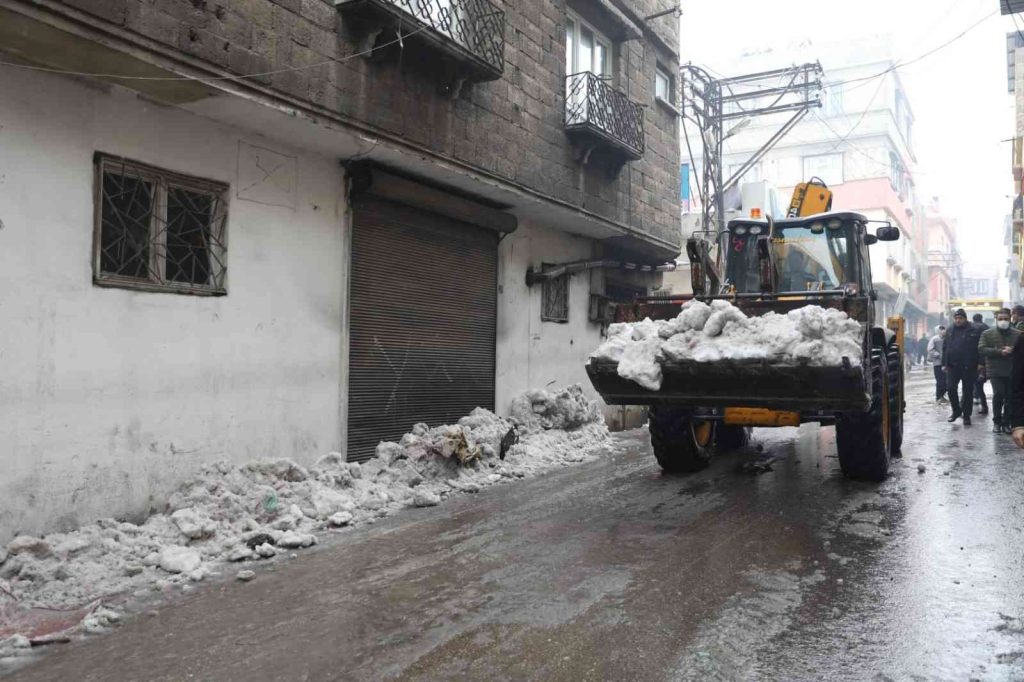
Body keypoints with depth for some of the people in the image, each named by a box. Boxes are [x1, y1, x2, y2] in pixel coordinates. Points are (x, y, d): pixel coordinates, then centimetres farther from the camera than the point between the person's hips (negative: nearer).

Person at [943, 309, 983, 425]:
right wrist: (944, 363, 8)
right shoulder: (950, 331, 10)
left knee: (968, 391, 5)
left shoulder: (974, 331, -3)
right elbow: (945, 348, 13)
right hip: (953, 365, 3)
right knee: (951, 388, -3)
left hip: (968, 366, -3)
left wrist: (979, 363, -11)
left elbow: (979, 348, -6)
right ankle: (956, 411, 14)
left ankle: (966, 415, 13)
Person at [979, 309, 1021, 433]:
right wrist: (1000, 352, -14)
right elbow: (981, 349, -5)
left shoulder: (1018, 334, 8)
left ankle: (1006, 423, 16)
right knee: (998, 394, -13)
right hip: (995, 370, -2)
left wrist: (1012, 351, -16)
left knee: (1010, 397, 2)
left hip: (1012, 371, 2)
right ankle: (997, 422, 5)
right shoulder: (987, 333, 6)